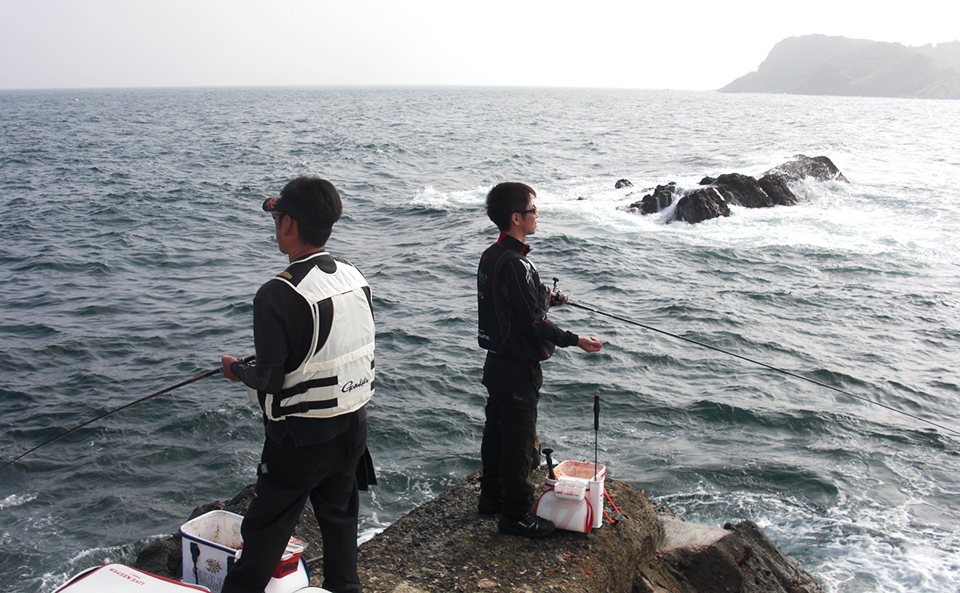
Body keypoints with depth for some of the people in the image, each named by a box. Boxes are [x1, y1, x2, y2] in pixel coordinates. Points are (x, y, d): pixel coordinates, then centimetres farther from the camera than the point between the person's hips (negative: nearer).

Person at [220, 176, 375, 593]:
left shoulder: (278, 295, -24)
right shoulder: (355, 277, -2)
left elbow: (268, 383, -21)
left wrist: (236, 369, 0)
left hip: (300, 437, -6)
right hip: (354, 425, 7)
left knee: (265, 529, 10)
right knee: (340, 516, 22)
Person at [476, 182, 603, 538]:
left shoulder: (490, 256, 7)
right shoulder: (515, 264, -23)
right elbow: (532, 324, -23)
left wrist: (543, 299, 16)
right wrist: (575, 340, -16)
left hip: (497, 359, 10)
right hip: (517, 367, -10)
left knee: (497, 431, 20)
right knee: (519, 439, 1)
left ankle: (492, 496, 35)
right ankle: (516, 515, 12)